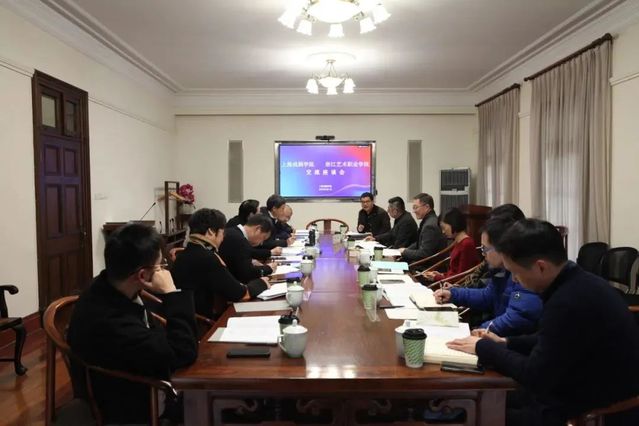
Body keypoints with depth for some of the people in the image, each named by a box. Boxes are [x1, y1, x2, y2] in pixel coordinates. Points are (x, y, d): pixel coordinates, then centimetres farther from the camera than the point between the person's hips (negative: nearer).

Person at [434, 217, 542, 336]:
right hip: (500, 335, 9)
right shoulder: (501, 269, 7)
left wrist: (480, 331, -22)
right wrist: (453, 294, 13)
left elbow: (517, 318, -33)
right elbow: (487, 297, 22)